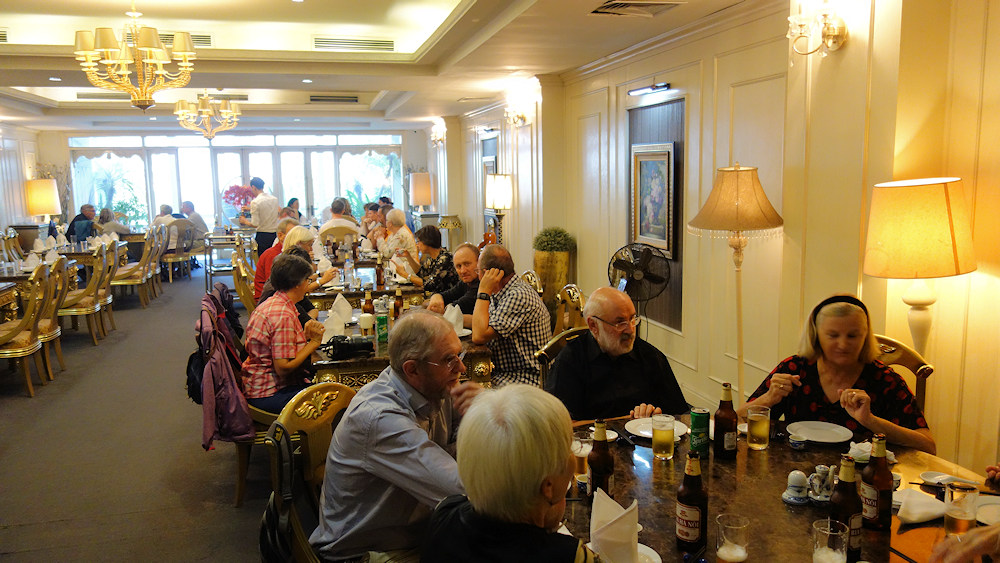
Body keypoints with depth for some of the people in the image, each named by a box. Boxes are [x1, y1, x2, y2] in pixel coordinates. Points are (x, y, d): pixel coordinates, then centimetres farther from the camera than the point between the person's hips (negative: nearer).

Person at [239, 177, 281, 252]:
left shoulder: (255, 202, -12)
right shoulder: (274, 199, 5)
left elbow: (255, 224, -14)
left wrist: (245, 221, 5)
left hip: (263, 236, -5)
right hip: (275, 234, 6)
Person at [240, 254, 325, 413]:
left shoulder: (270, 304, 11)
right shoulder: (283, 316, -21)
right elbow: (283, 368, -23)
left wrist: (305, 335, -1)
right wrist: (313, 343, -15)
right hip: (270, 393, -10)